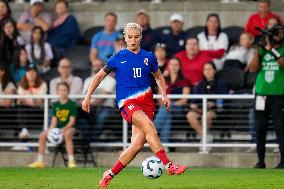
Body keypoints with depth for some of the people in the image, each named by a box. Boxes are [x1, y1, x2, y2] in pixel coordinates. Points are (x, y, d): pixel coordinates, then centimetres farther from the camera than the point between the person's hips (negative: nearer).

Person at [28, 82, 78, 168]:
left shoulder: (72, 104, -5)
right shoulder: (56, 105, 9)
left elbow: (72, 121, -12)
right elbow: (54, 120, 5)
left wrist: (64, 129, -28)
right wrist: (51, 129, -15)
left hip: (69, 127, -5)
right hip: (58, 127, 5)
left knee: (67, 134, -39)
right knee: (42, 135, -15)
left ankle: (71, 161, -38)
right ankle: (39, 161, -9)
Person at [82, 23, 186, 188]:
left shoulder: (148, 57, 10)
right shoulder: (118, 58, 4)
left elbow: (159, 77, 24)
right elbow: (100, 76, 14)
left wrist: (164, 95, 7)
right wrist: (88, 97, 9)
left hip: (146, 101, 4)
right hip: (127, 102, -4)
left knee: (138, 144, -6)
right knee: (149, 126, -30)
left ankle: (110, 174, 11)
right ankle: (169, 165, -37)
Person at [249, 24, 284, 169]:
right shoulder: (261, 49, 10)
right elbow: (253, 69, 1)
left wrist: (272, 50, -21)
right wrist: (258, 50, -6)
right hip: (261, 94, 3)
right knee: (260, 128, 5)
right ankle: (260, 161, 13)